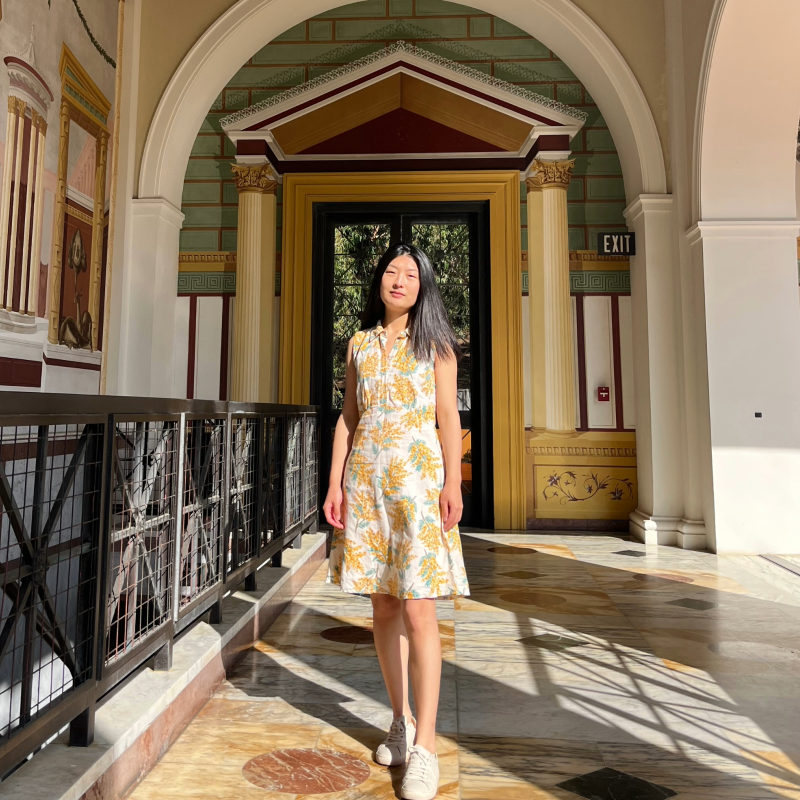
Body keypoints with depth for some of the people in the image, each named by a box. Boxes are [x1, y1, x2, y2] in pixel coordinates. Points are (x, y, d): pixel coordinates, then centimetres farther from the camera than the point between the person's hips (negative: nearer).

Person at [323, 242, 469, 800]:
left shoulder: (435, 344, 6)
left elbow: (448, 414, 0)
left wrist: (453, 482, -10)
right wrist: (335, 483, 6)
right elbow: (348, 418, 13)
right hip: (366, 479, 4)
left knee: (418, 609, -5)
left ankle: (425, 745, 7)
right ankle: (402, 720, 27)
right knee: (383, 606, 10)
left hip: (418, 478, -3)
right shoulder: (359, 344, 14)